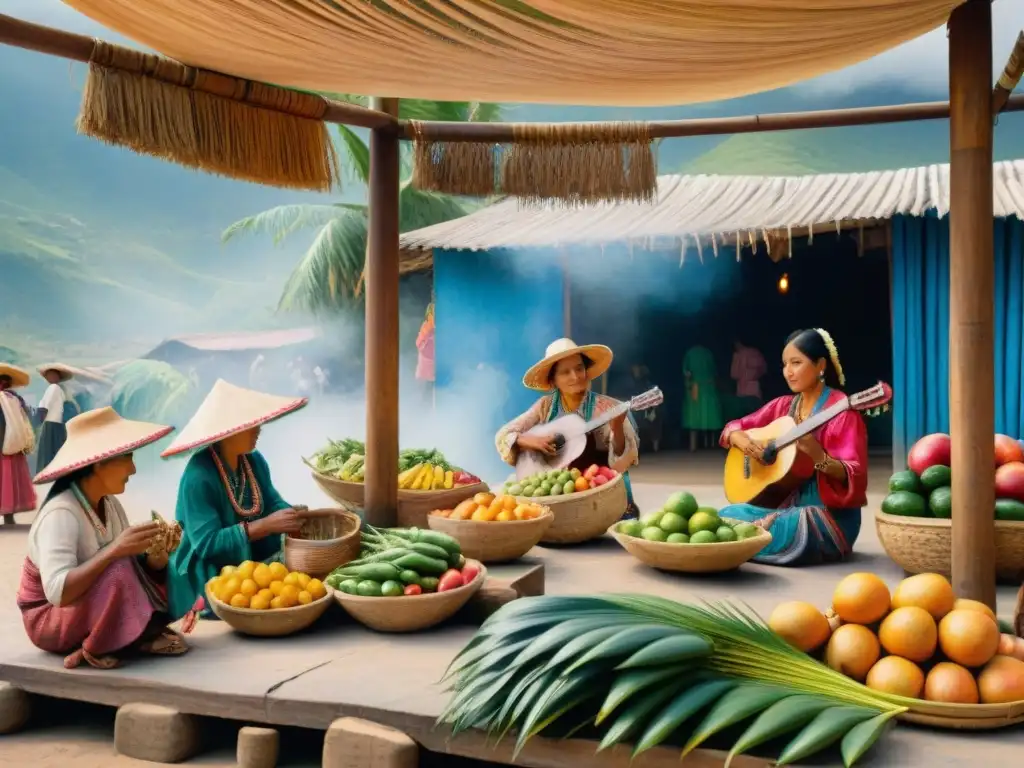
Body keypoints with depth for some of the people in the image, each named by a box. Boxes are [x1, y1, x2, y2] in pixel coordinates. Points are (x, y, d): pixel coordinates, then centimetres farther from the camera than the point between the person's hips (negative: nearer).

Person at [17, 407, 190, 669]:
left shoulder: (110, 504, -2)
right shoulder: (60, 514, -26)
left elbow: (146, 567, -5)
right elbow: (58, 592, -37)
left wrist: (155, 551, -27)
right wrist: (113, 551, -42)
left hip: (93, 606, 8)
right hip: (51, 619, -8)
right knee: (120, 571, -33)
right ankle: (96, 648, -16)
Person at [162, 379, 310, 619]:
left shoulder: (254, 460, 0)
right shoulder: (198, 476, -23)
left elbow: (272, 502, 6)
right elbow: (207, 543, -25)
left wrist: (292, 516, -18)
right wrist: (266, 525, -29)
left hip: (256, 560, 7)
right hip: (211, 576, -7)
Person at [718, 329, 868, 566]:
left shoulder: (842, 411, -11)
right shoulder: (783, 406, 10)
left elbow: (855, 478, -18)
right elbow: (735, 427, 14)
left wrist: (818, 457, -36)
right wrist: (742, 440, -9)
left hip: (829, 514, -5)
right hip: (787, 504, 5)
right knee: (726, 517, -22)